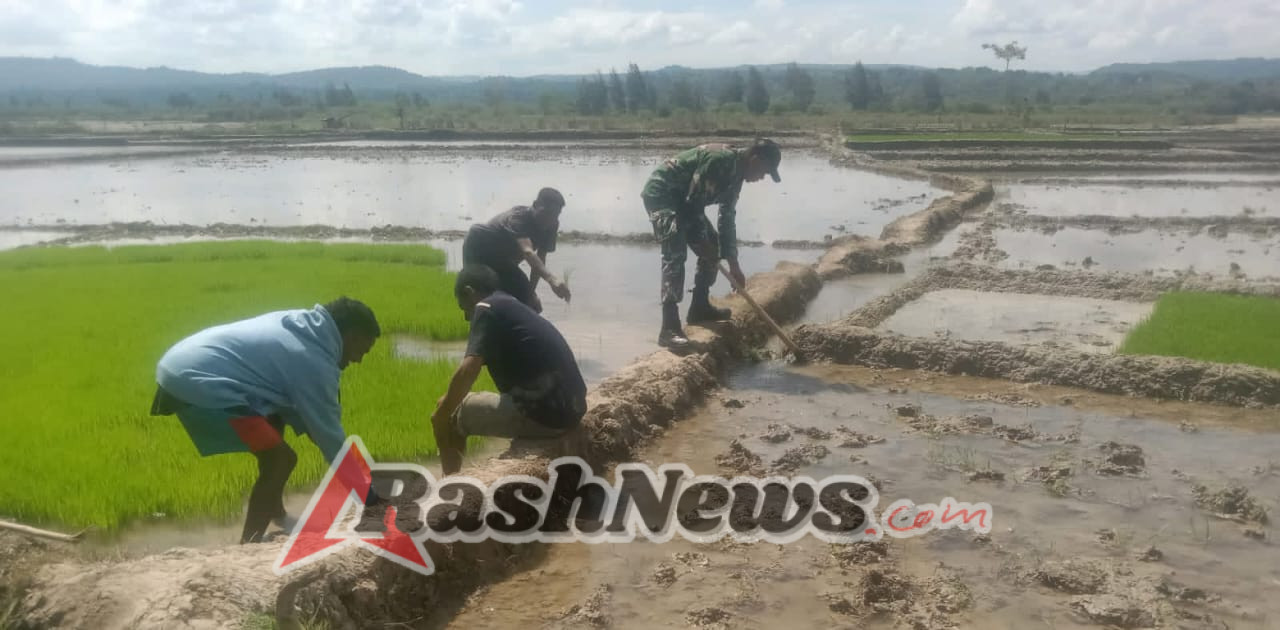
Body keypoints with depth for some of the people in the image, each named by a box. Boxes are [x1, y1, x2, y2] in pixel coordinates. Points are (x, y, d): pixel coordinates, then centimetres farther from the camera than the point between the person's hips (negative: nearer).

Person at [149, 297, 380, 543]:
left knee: (275, 419, 26)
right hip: (197, 382, -11)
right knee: (280, 459, -8)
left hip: (183, 366, 11)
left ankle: (276, 514, 37)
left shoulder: (299, 324, 14)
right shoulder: (314, 361, -12)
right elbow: (328, 429, -5)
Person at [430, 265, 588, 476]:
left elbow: (468, 371, -16)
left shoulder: (487, 308, -3)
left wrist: (442, 414, -2)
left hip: (542, 412, -9)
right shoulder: (517, 309, 23)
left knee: (449, 417, 7)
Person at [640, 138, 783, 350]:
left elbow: (728, 218, 14)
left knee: (712, 245, 14)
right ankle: (669, 328, -27)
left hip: (681, 198, 10)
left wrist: (733, 263, 14)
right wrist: (702, 241, -14)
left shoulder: (735, 172, 7)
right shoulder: (720, 159, -24)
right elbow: (694, 202, -24)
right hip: (660, 194, -10)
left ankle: (700, 307, 26)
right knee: (675, 254, -22)